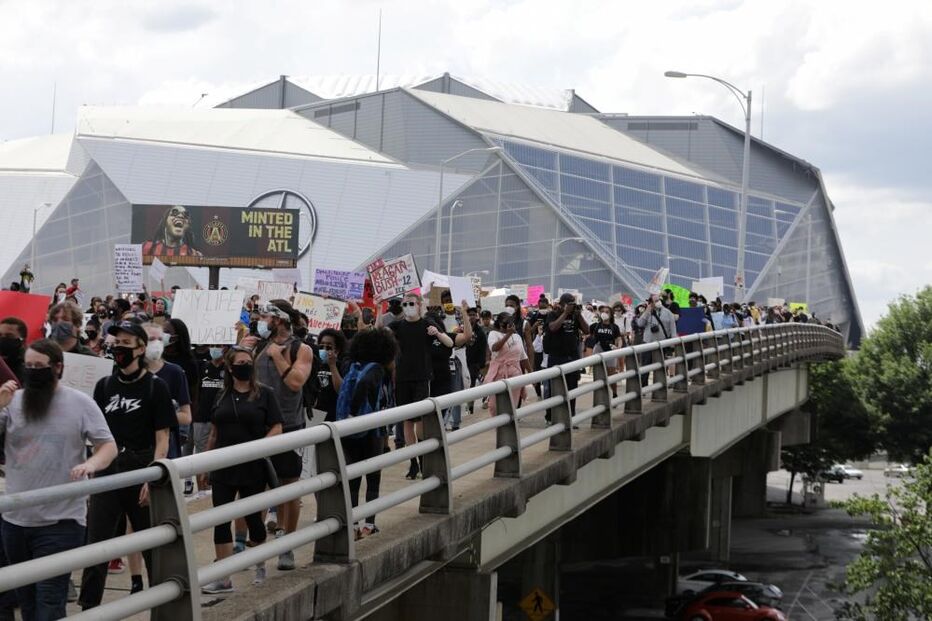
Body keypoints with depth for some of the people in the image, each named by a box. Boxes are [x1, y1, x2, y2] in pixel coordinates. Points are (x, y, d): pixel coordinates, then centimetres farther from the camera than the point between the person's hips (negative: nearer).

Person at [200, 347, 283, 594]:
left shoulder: (264, 394, -1)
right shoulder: (222, 396, 8)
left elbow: (276, 428, -5)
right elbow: (214, 432, 15)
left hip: (253, 468, -3)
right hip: (223, 469, 3)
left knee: (252, 518, 8)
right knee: (221, 520, -2)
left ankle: (260, 566, 32)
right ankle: (224, 579, 1)